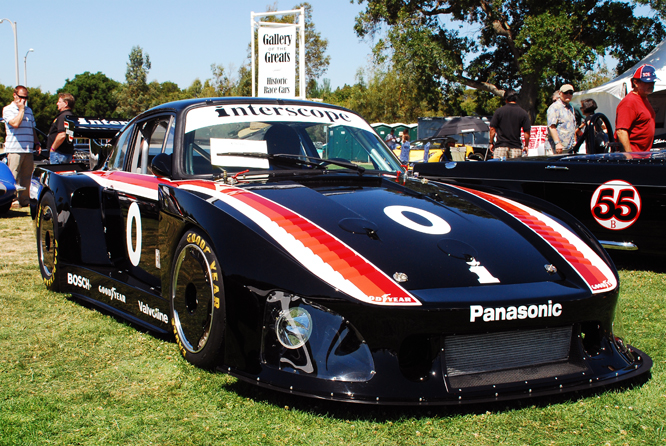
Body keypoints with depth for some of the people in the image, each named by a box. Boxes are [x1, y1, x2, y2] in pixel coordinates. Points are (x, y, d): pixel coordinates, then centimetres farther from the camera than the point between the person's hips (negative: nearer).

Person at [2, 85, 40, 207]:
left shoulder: (29, 110, 20)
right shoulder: (8, 109, 0)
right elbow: (15, 123, -17)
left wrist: (36, 143, 17)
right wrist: (21, 109, -9)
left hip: (28, 149, 6)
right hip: (14, 149, -6)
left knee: (27, 176, 6)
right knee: (13, 177, -8)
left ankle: (24, 200, 12)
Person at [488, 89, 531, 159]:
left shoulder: (499, 111, 0)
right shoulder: (523, 113, 1)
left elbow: (492, 129, 1)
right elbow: (527, 132, 0)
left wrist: (491, 143, 12)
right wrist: (526, 146, 11)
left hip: (500, 146, -1)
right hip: (516, 147, 1)